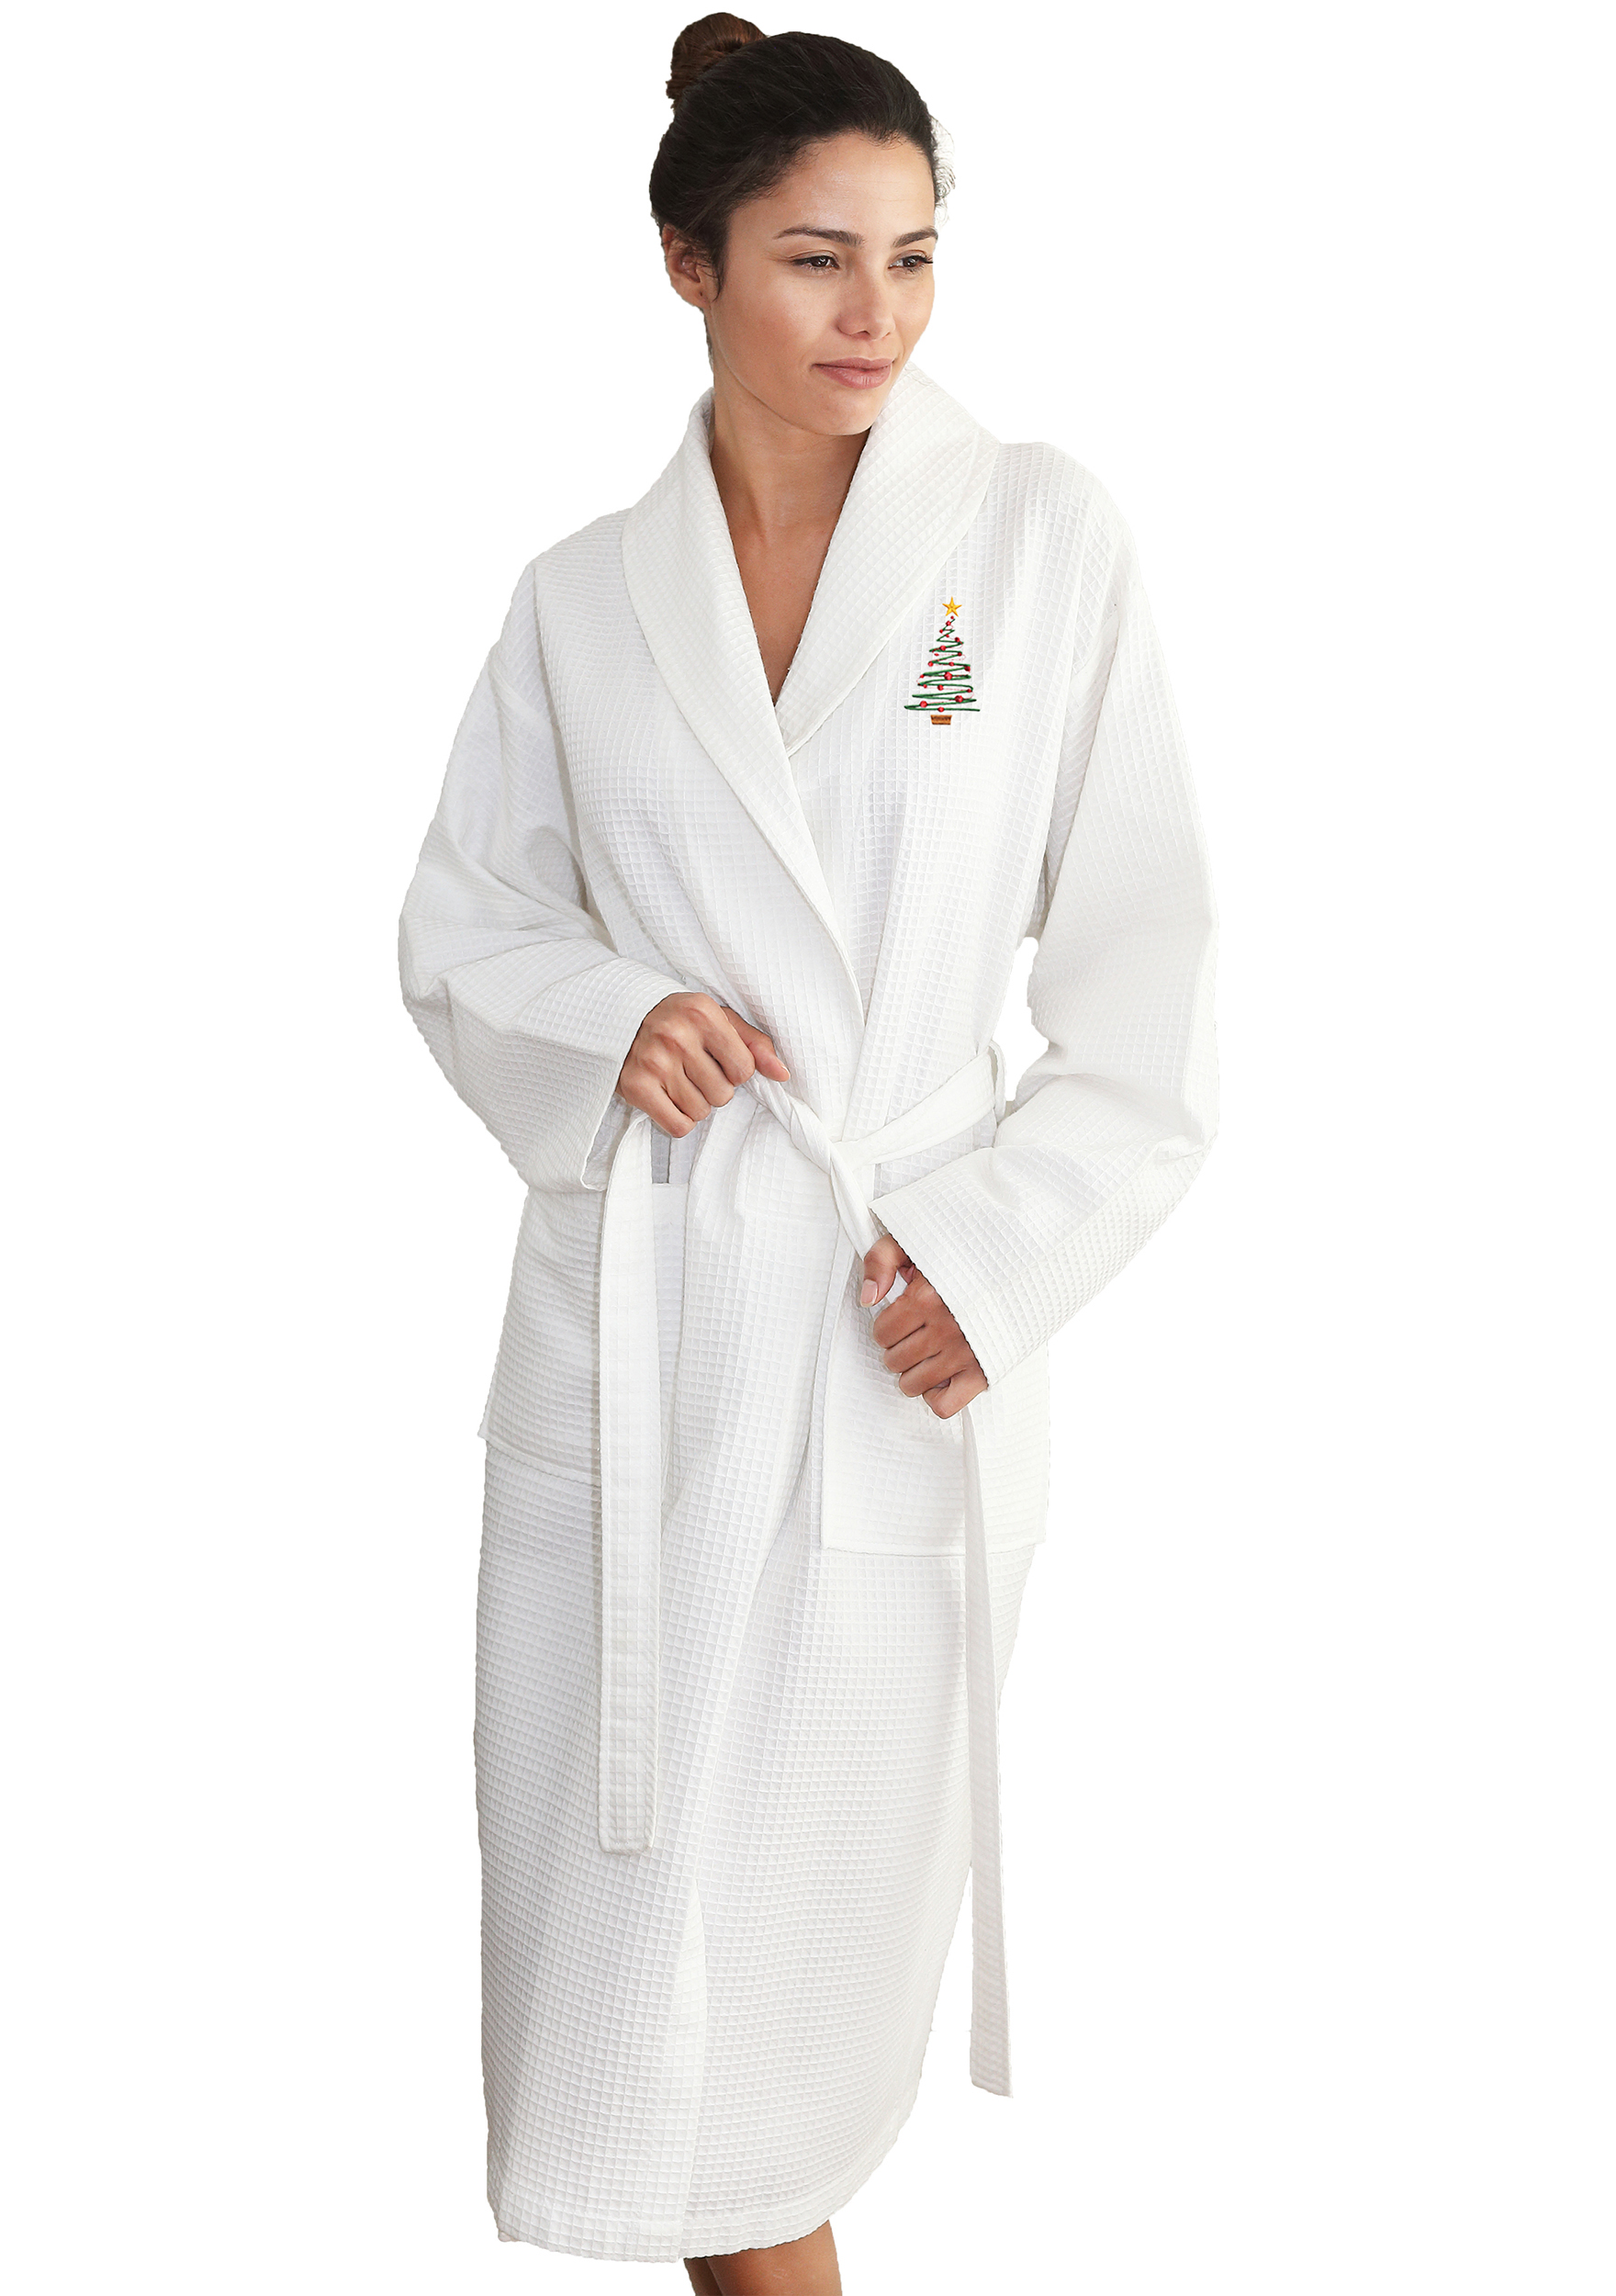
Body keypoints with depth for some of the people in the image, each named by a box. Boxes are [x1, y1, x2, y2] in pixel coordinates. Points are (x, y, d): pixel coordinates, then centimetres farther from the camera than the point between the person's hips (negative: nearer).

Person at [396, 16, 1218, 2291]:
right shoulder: (585, 597, 7)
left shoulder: (1039, 533, 1)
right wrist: (607, 1016, -7)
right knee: (626, 1915, 6)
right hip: (631, 1325, 2)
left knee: (815, 1918, 5)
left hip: (897, 1332, -2)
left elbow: (1145, 958, 1)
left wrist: (1001, 1256, -8)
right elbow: (459, 919, 14)